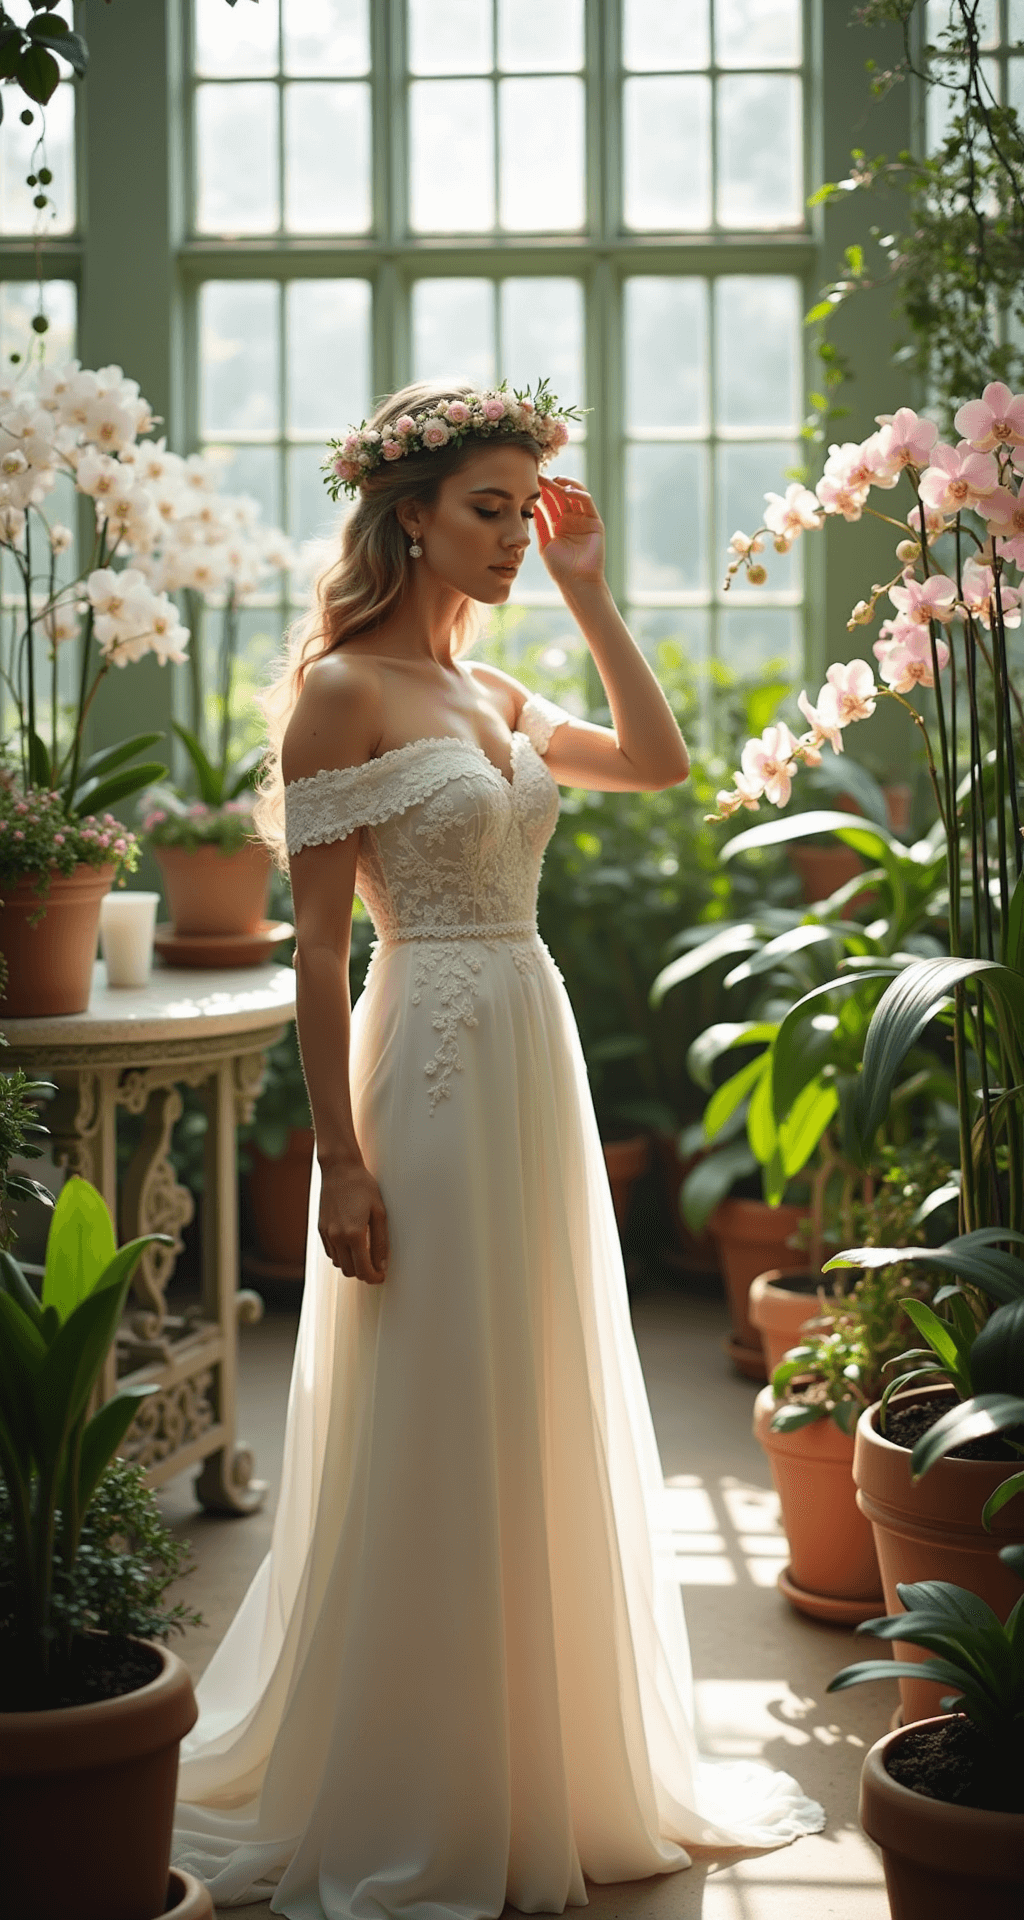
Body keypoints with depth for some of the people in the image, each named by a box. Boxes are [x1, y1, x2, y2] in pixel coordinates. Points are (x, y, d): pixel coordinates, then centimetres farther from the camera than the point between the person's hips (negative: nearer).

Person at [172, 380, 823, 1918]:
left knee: (546, 1425, 14)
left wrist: (587, 593, 14)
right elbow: (319, 947, -12)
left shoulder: (492, 693, 13)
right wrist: (339, 1157, -16)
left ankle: (546, 1769, 29)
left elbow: (659, 761, 20)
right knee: (430, 1441, -1)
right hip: (433, 1066, -8)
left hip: (537, 1057, 8)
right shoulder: (344, 691, -9)